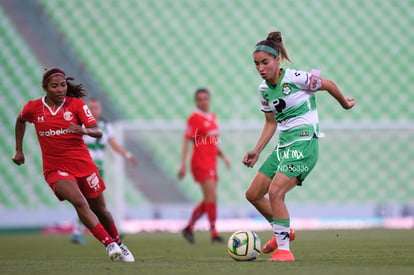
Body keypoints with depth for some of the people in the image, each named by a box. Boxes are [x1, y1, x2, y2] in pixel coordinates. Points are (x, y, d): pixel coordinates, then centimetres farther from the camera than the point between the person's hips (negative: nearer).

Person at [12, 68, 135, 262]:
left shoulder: (76, 105, -6)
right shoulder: (33, 108, -2)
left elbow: (98, 132, -13)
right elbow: (20, 121, 22)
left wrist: (84, 130, -34)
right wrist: (18, 150, 21)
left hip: (82, 164, 1)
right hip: (56, 169, -1)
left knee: (100, 209, 11)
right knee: (79, 202, -26)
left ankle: (118, 244, 35)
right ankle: (109, 244, -27)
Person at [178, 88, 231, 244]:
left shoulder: (212, 117, 16)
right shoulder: (194, 118, -8)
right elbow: (186, 142, -10)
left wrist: (222, 156, 13)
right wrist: (183, 165, -15)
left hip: (211, 164, 8)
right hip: (200, 163, -8)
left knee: (208, 200, 9)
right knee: (212, 197, -15)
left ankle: (189, 228, 21)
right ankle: (214, 234, -13)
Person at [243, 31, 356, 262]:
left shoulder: (295, 78, -14)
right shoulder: (264, 89, 8)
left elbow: (329, 85, 0)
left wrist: (345, 103, 16)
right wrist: (257, 151, 10)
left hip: (304, 143, -8)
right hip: (284, 146, 8)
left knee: (275, 192, -23)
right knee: (253, 194, 9)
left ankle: (284, 249, -15)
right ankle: (283, 232, 31)